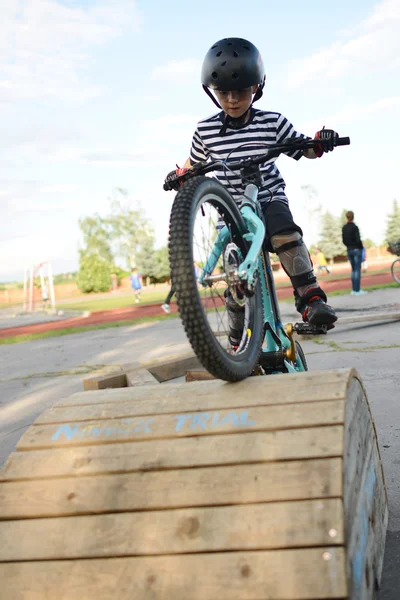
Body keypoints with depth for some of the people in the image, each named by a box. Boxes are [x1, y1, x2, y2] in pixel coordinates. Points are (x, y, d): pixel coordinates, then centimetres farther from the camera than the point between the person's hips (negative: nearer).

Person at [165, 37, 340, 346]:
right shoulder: (205, 130, -2)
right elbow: (194, 163, 15)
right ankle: (238, 342, 11)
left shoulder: (273, 122, -6)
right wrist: (178, 175, -5)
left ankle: (311, 297, -26)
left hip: (270, 197, -1)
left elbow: (304, 149, 1)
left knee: (285, 235, -34)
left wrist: (321, 142, -20)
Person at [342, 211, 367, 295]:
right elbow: (358, 239, -17)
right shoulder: (354, 227, -13)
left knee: (353, 269, 14)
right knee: (358, 270, -4)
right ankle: (357, 290, -6)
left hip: (349, 250, 6)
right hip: (357, 250, -6)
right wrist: (361, 247, -3)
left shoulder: (344, 228, 7)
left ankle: (354, 290, 12)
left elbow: (344, 240, 9)